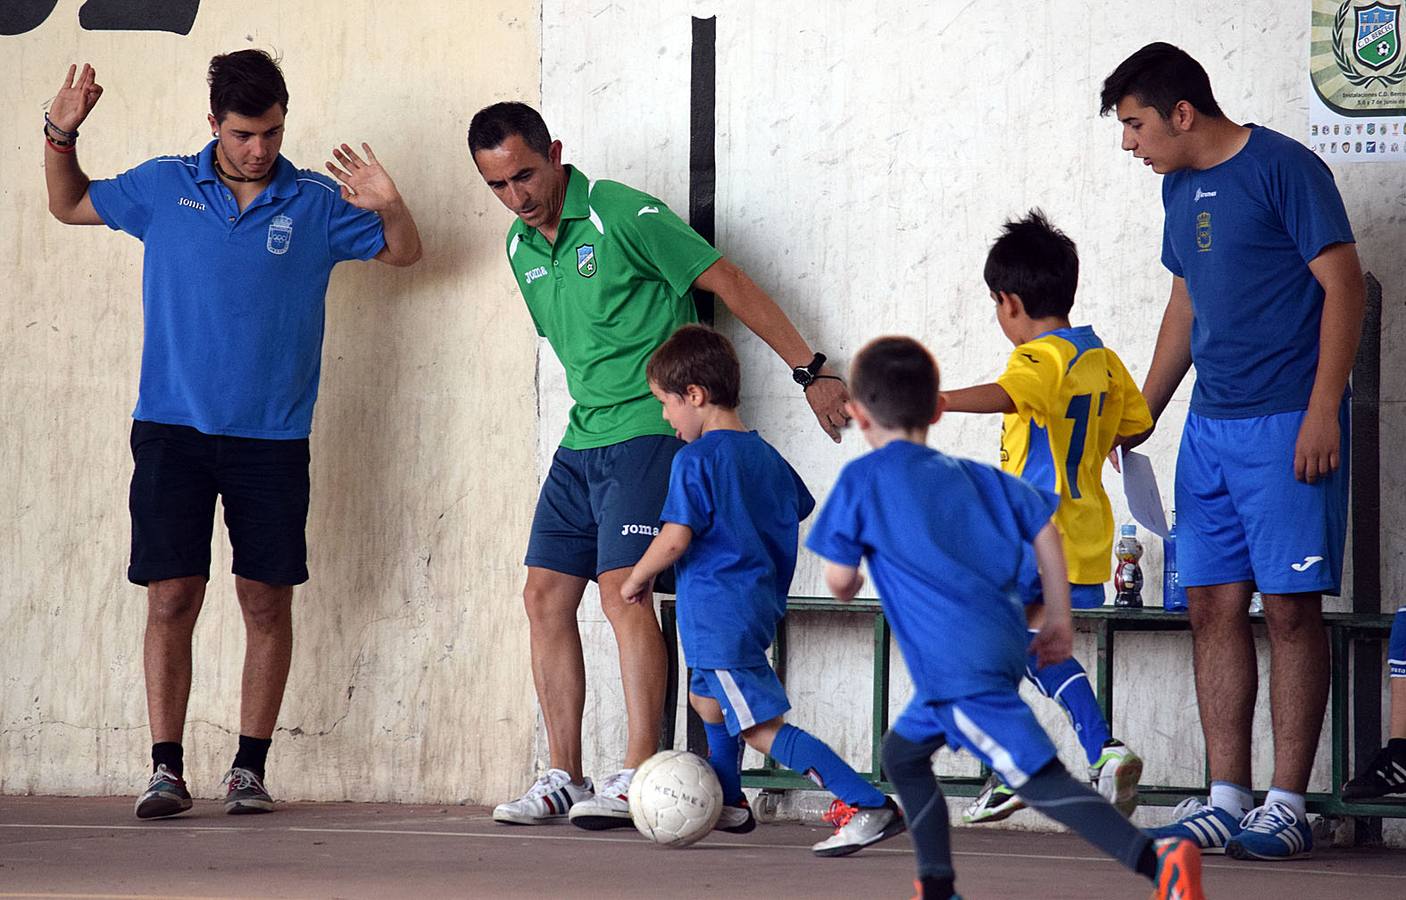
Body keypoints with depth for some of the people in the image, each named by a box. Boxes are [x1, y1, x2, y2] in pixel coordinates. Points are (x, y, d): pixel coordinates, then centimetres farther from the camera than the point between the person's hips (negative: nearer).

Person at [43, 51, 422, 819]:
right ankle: (166, 769, -1)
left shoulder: (315, 205, 4)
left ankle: (249, 768, 10)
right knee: (171, 597, -4)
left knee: (266, 600, 1)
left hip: (271, 437, 0)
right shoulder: (164, 189, 6)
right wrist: (61, 135, 3)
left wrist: (389, 207, -9)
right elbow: (69, 205, 20)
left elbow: (404, 252, 12)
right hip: (172, 429, 0)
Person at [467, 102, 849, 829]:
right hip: (582, 439, 8)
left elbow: (726, 283, -9)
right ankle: (564, 778, 6)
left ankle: (639, 777, -20)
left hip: (647, 431, -8)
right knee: (546, 595, 2)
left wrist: (810, 369, -9)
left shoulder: (621, 215, -11)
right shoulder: (521, 247, 12)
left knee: (622, 589, -18)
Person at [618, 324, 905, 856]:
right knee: (708, 699, 32)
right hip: (758, 605, 10)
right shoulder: (765, 456, 11)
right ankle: (726, 806, 45)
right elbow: (800, 509, 25)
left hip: (718, 613, -10)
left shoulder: (695, 459, -14)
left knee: (762, 727, -12)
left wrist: (638, 578, -3)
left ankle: (866, 805, -23)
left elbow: (674, 539, -21)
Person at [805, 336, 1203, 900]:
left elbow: (839, 582, 0)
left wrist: (849, 587, 24)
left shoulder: (861, 481, 0)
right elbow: (1045, 531, 14)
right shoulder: (973, 476, 18)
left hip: (959, 668, -8)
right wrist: (1059, 620, 18)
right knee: (902, 754, 25)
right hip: (1002, 646, 8)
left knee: (1041, 781, -13)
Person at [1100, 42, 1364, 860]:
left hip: (1288, 424, -8)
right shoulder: (1181, 187, 15)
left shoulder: (1284, 169, -9)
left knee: (1291, 606, -5)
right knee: (1215, 606, 4)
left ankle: (1288, 807, -3)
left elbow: (1344, 285, -11)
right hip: (1210, 426, 8)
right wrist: (1143, 414, 24)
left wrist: (1323, 410, -17)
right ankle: (1227, 802, 7)